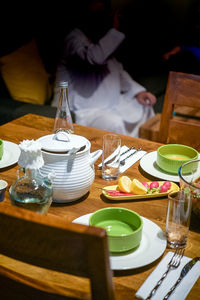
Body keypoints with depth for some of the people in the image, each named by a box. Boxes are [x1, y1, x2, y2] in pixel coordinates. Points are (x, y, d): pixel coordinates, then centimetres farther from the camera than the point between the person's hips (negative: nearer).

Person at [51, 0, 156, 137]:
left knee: (145, 109, 9)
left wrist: (138, 91, 4)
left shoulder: (103, 39, 11)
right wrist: (116, 30, -29)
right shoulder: (75, 38, -17)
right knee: (115, 124, -32)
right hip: (81, 109, -10)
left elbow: (119, 71, 19)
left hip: (108, 102, 10)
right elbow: (95, 57, -39)